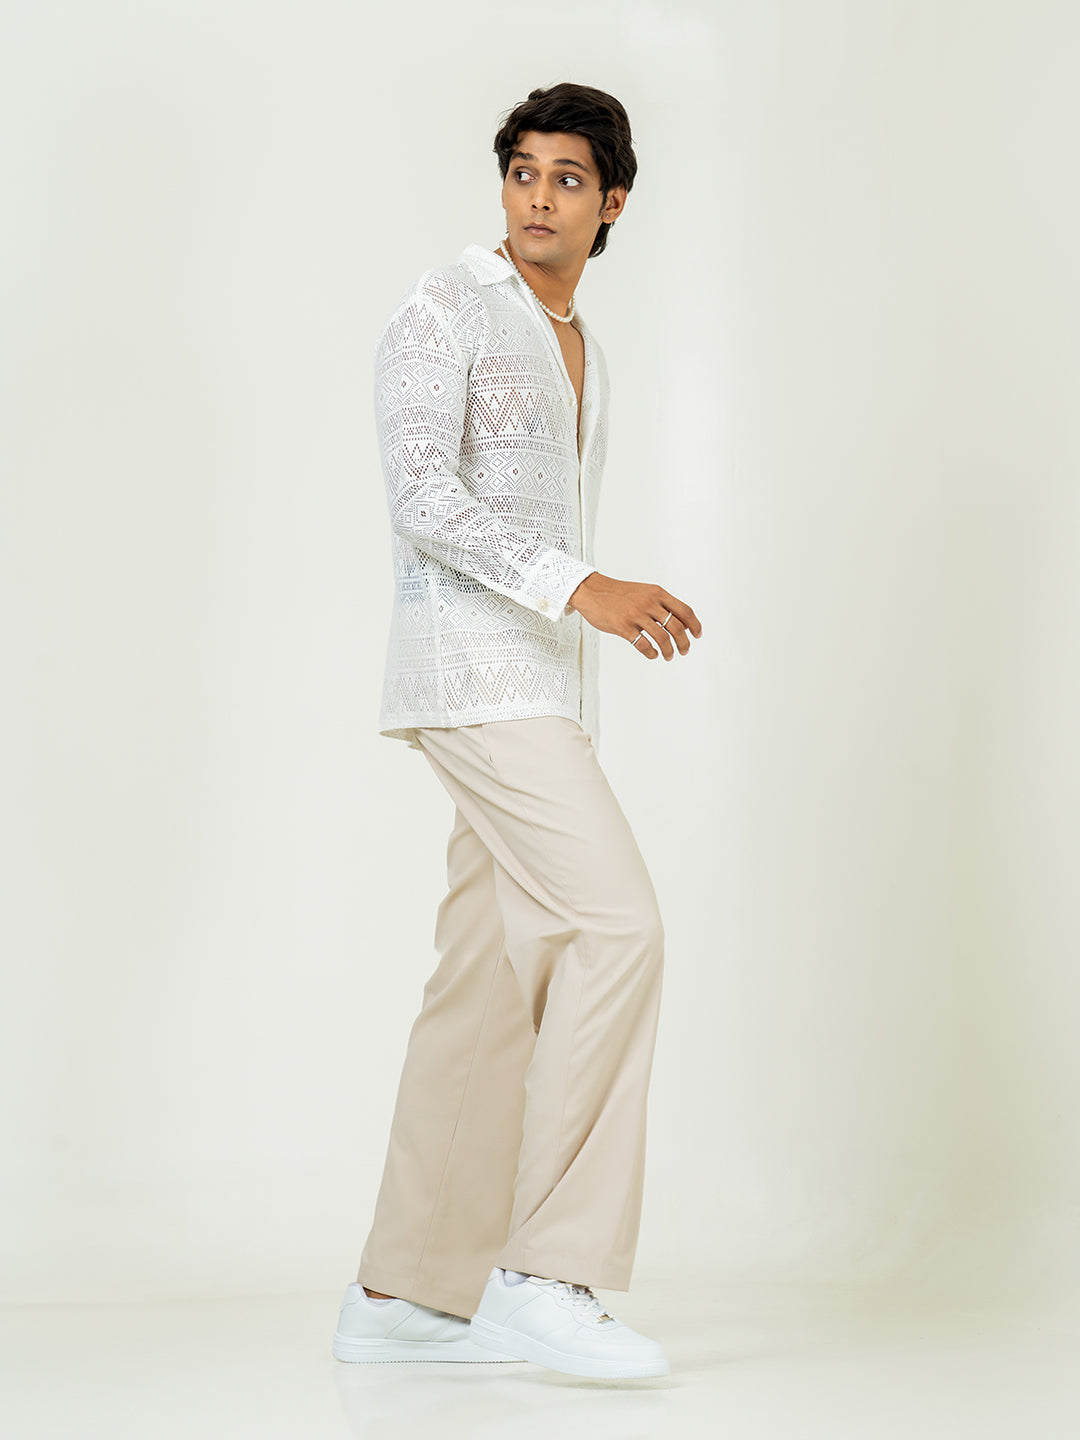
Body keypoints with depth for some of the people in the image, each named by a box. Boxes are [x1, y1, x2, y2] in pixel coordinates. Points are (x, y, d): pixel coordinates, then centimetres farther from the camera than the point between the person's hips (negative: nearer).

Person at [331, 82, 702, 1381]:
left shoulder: (579, 352, 23)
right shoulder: (445, 308, -4)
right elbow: (423, 495, -18)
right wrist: (584, 588, -29)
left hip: (539, 684, 9)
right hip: (472, 665, -9)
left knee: (498, 975, 5)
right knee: (619, 927, -18)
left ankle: (408, 1293, 10)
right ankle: (549, 1272, -15)